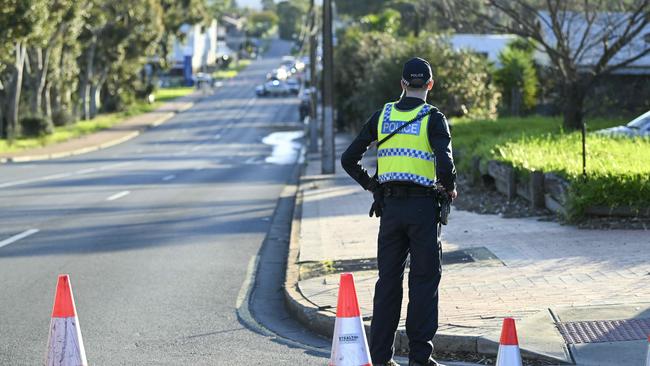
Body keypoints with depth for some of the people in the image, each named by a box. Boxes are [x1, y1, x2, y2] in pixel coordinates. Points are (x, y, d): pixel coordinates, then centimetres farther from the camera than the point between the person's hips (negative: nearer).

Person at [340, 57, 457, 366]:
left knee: (388, 280, 10)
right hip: (422, 206, -4)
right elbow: (445, 164, -19)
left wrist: (372, 185, 18)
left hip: (389, 206, 4)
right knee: (424, 281, 3)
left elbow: (348, 159, 7)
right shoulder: (432, 118, -6)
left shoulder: (383, 115, 7)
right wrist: (450, 189, 1)